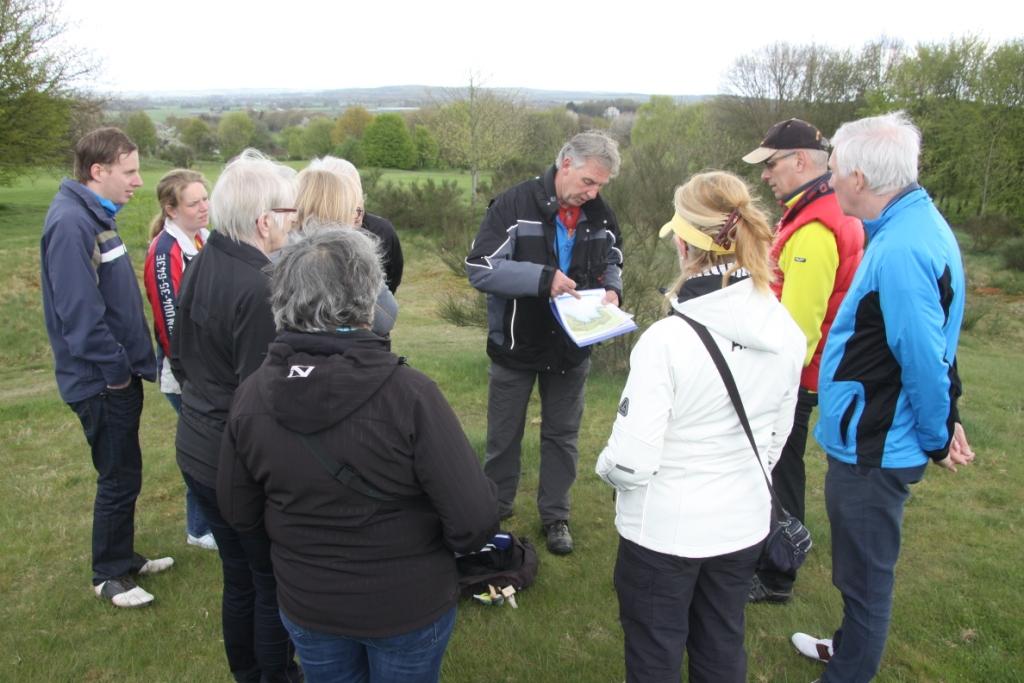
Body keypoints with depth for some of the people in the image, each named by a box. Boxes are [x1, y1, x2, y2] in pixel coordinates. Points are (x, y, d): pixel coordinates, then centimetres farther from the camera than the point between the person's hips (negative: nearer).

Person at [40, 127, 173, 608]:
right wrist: (115, 369, -18)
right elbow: (78, 311, -26)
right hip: (101, 380, -9)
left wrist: (133, 361, 13)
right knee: (119, 478, 3)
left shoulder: (95, 216, 10)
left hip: (120, 373, 9)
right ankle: (109, 576, 21)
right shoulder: (70, 223, -21)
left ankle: (123, 558, 36)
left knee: (124, 472, 19)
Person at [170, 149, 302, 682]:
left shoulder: (201, 263, 2)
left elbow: (181, 358, 13)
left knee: (238, 577, 25)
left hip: (197, 451, 9)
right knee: (275, 584, 12)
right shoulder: (260, 288, -27)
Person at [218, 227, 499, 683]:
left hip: (305, 606, 3)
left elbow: (239, 515, -2)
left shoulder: (251, 394, -15)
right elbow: (476, 522, -27)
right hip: (408, 608, -3)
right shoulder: (408, 393, -28)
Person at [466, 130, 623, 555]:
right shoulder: (515, 205, -18)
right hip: (515, 345, -3)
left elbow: (612, 260, 14)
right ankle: (496, 508, 36)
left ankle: (555, 515, 33)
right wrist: (543, 278, -31)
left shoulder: (601, 215, -3)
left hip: (572, 348, 4)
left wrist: (612, 289, -9)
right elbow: (479, 267, -23)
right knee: (504, 436, 14)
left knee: (562, 436, 15)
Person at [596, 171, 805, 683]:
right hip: (745, 524, 6)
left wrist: (606, 466, -2)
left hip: (665, 529, -5)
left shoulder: (668, 338, -27)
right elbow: (777, 436, 7)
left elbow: (631, 464, -24)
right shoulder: (788, 333, -7)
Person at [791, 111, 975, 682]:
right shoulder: (917, 224, 6)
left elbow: (924, 359, -25)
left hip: (871, 449, -10)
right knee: (864, 569, 28)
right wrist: (945, 420, 13)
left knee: (865, 576, 9)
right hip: (871, 439, 10)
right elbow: (930, 345, 11)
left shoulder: (900, 251, -28)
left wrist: (938, 437, -9)